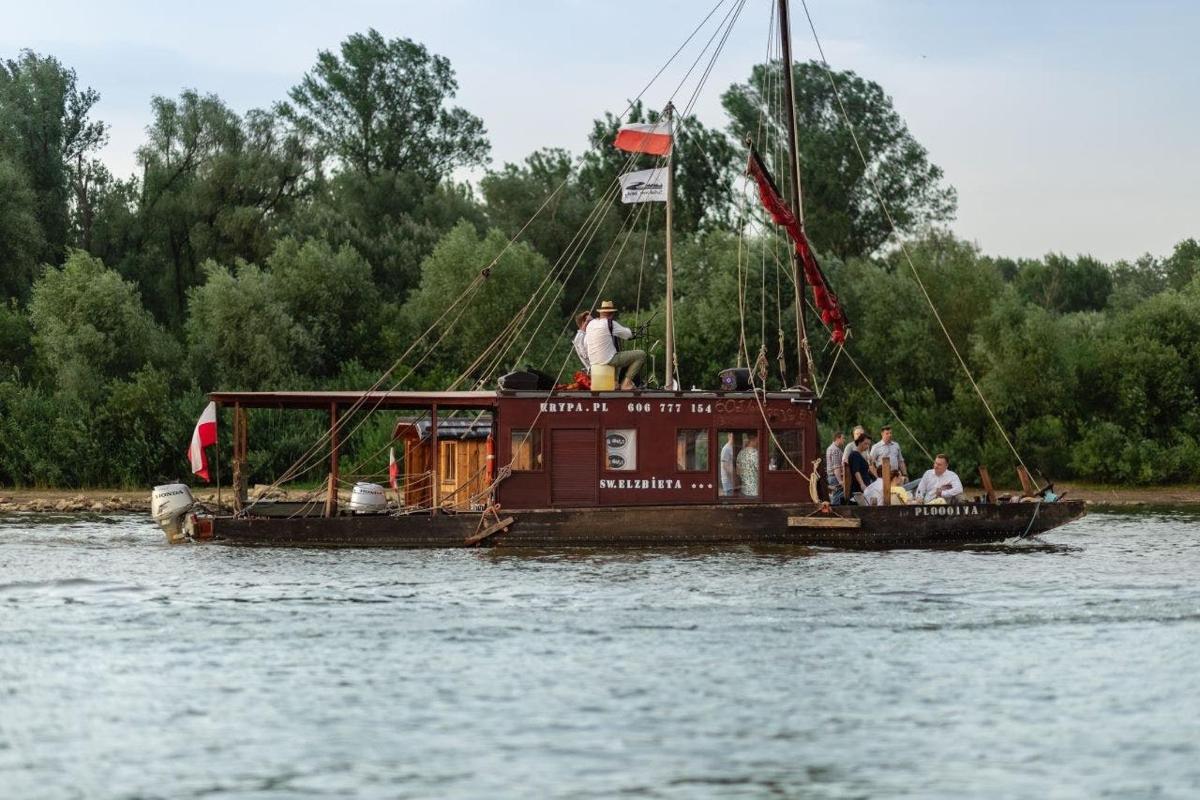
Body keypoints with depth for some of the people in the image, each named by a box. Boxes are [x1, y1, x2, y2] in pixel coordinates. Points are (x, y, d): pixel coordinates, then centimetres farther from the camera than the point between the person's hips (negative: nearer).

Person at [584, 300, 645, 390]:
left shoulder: (590, 324, 6)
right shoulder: (611, 323, -12)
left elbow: (586, 342, 16)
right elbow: (629, 334, -2)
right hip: (608, 360, -8)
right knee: (641, 354, -2)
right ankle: (626, 382, -4)